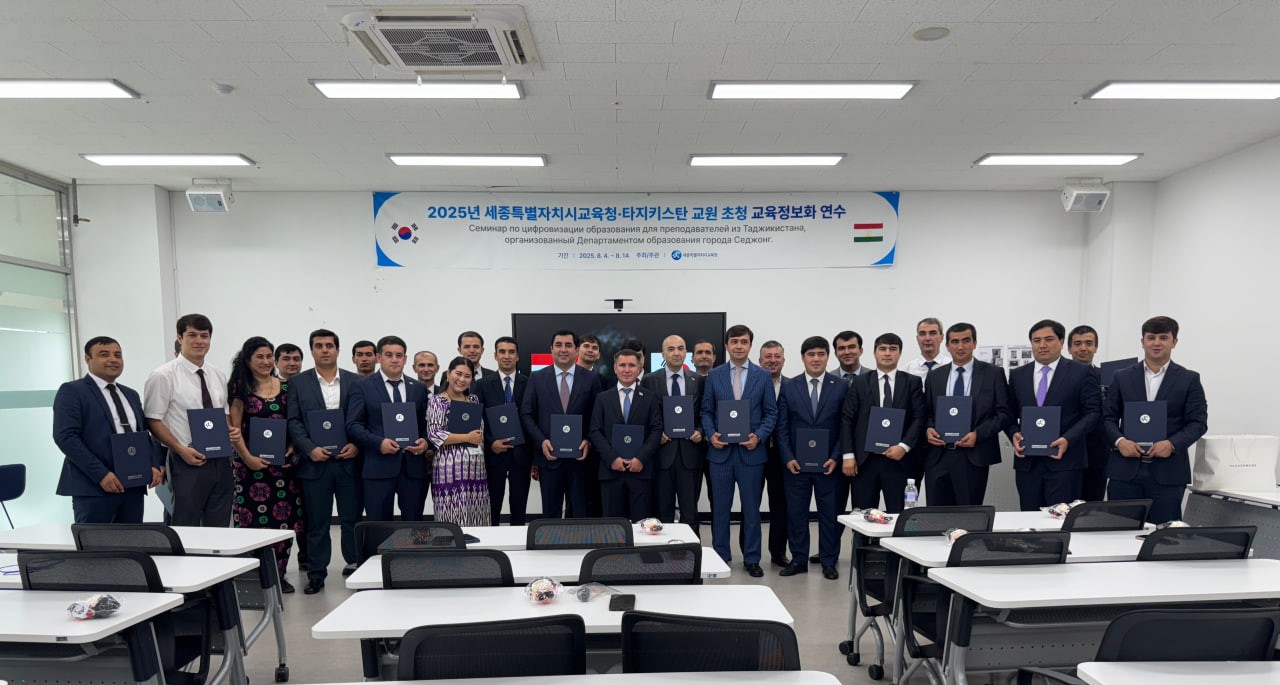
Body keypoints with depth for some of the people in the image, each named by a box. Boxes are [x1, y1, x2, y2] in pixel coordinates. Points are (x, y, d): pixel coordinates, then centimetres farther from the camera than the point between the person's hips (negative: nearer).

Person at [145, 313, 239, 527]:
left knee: (219, 529, 10)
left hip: (221, 462, 5)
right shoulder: (163, 376, -6)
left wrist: (231, 430, -1)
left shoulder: (218, 376, 11)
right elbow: (153, 421, -7)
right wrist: (181, 450, -16)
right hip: (188, 462, -5)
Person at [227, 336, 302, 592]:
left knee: (284, 518, 3)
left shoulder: (286, 387, 9)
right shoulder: (240, 388, 1)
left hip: (284, 463, 3)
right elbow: (233, 429, -2)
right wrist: (247, 458, -10)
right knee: (254, 521, -2)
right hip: (252, 463, -3)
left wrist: (292, 450, -3)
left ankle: (279, 573, 15)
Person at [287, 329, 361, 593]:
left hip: (348, 460, 0)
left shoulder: (355, 381, 6)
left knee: (352, 519, 6)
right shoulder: (298, 382, 6)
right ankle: (316, 574, 17)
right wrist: (310, 449, -11)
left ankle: (355, 566, 18)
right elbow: (293, 422, 1)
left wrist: (357, 445, -9)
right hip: (315, 462, 0)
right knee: (316, 522, 7)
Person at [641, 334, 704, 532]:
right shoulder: (650, 380, 4)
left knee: (690, 511, 6)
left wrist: (700, 431, -6)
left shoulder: (699, 380, 7)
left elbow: (705, 414, 11)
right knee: (662, 511, 7)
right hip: (662, 451, -1)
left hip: (690, 451, 1)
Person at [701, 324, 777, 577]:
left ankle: (751, 559, 20)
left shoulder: (763, 376, 3)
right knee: (720, 507, 8)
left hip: (751, 451, 0)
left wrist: (759, 436, -11)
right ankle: (720, 556, 21)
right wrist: (711, 434, -9)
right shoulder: (714, 375, 5)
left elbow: (771, 412, 3)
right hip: (721, 450, 1)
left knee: (751, 508, 8)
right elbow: (706, 411, 7)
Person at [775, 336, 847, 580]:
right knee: (796, 513, 7)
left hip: (828, 463, -1)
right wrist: (788, 458, -7)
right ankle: (798, 560, 20)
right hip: (796, 463, 1)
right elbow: (782, 426, 2)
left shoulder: (841, 386, 1)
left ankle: (828, 562, 20)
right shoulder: (789, 386, 3)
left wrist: (835, 458, -8)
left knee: (829, 513, 7)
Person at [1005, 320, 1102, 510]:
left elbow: (1093, 412, -1)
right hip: (1027, 461, 3)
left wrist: (1068, 439, -13)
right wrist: (1014, 434, -5)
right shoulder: (1017, 375, 12)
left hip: (1065, 460, -3)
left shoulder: (1080, 373, 2)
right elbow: (1010, 414, 15)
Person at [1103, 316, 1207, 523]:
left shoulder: (1189, 379, 6)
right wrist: (1119, 441, -10)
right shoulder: (1122, 377, 9)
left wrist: (1172, 443, -14)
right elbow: (1108, 417, 8)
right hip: (1125, 469, 1)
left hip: (1168, 472, -1)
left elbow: (1198, 422, 1)